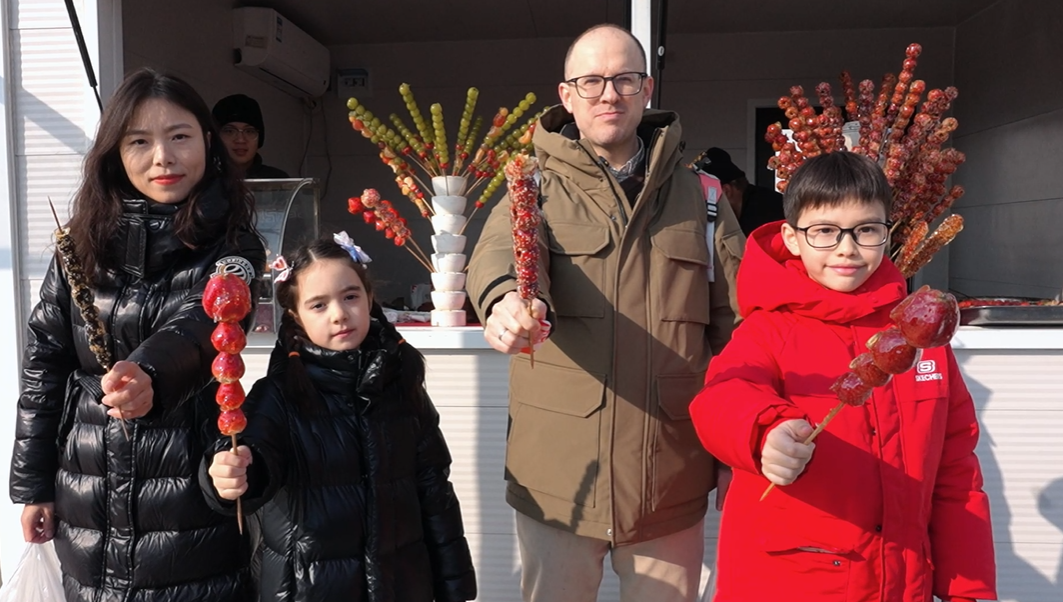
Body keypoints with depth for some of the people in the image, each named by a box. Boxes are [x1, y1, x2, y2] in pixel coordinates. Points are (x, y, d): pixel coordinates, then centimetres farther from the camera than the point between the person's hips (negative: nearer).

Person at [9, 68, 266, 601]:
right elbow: (44, 361, 5)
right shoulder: (85, 243, 2)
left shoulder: (230, 247, -7)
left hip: (192, 487, -3)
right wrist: (32, 482, 6)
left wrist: (151, 375, -47)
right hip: (88, 496, 3)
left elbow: (201, 326, -26)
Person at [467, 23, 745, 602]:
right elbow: (502, 252, -20)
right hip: (559, 479, -1)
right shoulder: (537, 190, 2)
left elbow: (741, 323, 4)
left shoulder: (700, 197, 7)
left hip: (673, 482, 2)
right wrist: (508, 300, -44)